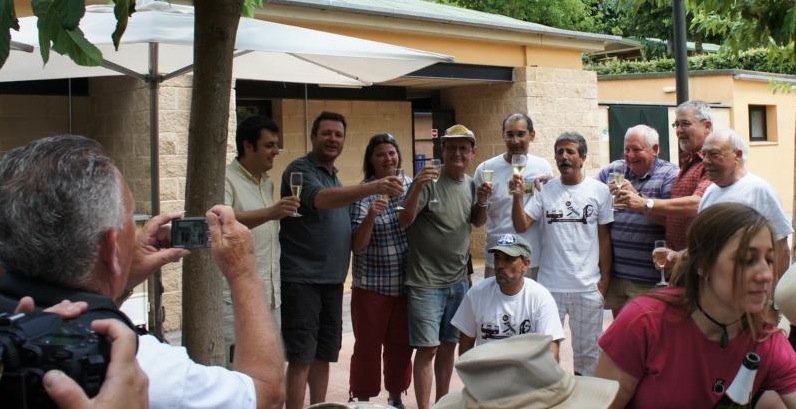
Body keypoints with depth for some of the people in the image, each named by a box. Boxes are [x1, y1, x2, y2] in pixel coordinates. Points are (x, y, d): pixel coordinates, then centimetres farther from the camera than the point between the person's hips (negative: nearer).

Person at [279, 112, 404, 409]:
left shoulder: (334, 177, 17)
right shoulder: (301, 170, -10)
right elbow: (320, 199, -32)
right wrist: (374, 187, -42)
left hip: (332, 280, 8)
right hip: (301, 280, -8)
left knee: (323, 355, 14)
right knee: (301, 358, -6)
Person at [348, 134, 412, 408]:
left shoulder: (410, 185, 3)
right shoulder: (362, 193, -9)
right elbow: (357, 245, -14)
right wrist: (370, 216, -32)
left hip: (406, 282, 4)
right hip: (372, 285, -4)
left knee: (401, 345, 13)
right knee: (368, 347, 3)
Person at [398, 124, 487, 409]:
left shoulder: (471, 184, 6)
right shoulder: (429, 181, -12)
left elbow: (478, 222, 19)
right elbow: (405, 221, -17)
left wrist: (483, 201, -2)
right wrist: (418, 188, -33)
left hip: (459, 280, 6)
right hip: (427, 282, -6)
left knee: (449, 345, 15)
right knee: (428, 348, -5)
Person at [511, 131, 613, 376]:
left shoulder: (599, 191, -1)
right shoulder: (545, 191, 1)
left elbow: (604, 237, 2)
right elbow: (521, 226, -5)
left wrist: (605, 278, -1)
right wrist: (518, 196, -19)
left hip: (588, 287, -1)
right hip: (549, 285, 1)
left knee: (587, 350, 13)